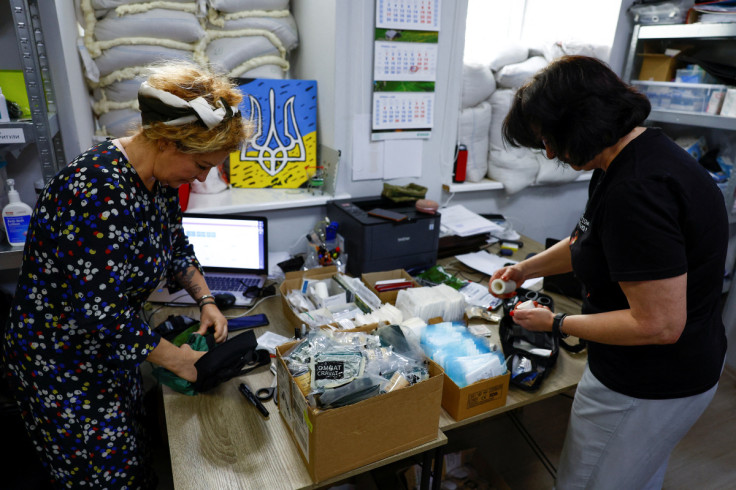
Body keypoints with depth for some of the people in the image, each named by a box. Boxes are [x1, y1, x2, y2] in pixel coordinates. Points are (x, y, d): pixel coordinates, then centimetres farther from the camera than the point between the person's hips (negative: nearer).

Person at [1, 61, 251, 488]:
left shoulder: (160, 179, -4)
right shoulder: (98, 190, -32)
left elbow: (176, 249, 12)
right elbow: (98, 312, -31)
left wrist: (205, 299, 0)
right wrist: (177, 359, -20)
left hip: (111, 349, 8)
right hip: (63, 367, -8)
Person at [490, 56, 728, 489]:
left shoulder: (636, 190, -32)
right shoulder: (639, 153, 2)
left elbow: (659, 324, -30)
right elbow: (586, 240, 16)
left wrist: (555, 324, -19)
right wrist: (525, 269, 10)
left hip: (649, 388, -9)